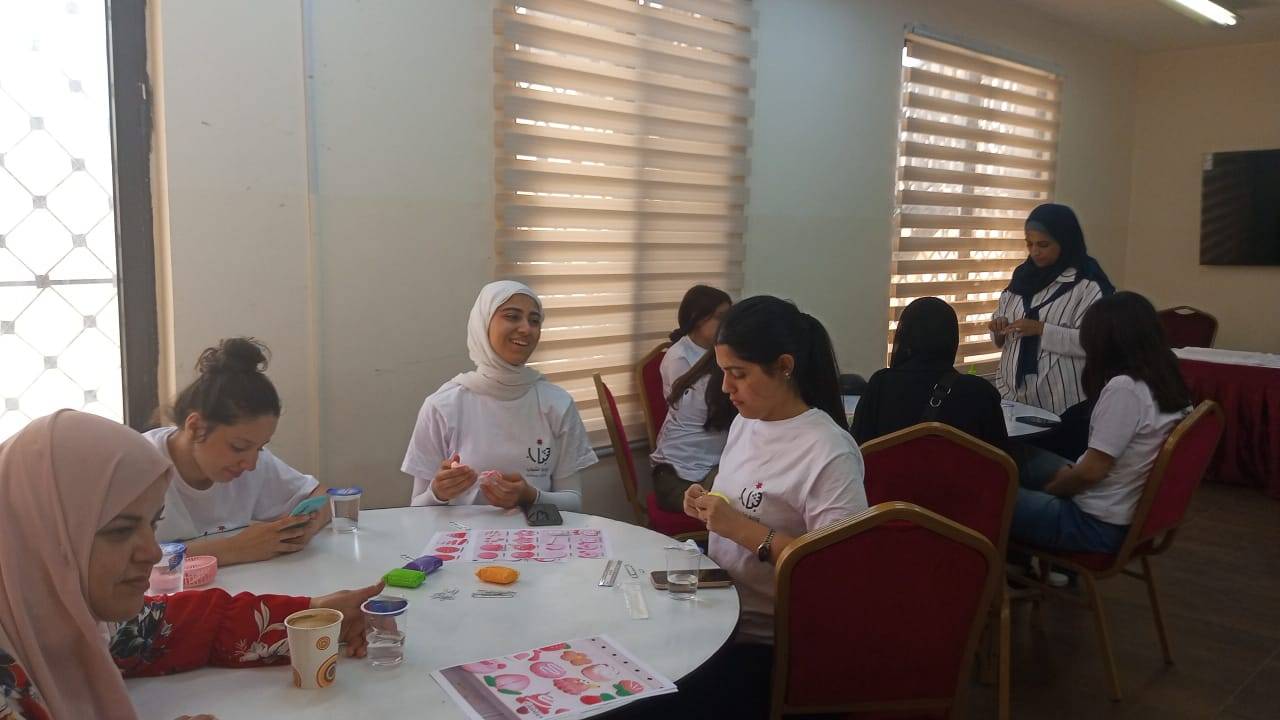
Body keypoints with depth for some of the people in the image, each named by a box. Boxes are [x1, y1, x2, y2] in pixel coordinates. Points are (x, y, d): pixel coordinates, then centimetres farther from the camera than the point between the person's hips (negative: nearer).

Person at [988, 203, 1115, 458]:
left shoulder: (1088, 284, -9)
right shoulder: (1023, 276, 9)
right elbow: (1004, 334, 17)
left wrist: (1042, 330, -21)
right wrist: (1000, 329, -5)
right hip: (1016, 399, 5)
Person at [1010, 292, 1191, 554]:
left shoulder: (1124, 388, -27)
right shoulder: (1166, 383, 1)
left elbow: (1092, 471, -23)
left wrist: (1050, 489, -6)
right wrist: (1070, 472, 8)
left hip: (1097, 524, -9)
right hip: (1132, 514, 9)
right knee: (1027, 459, 23)